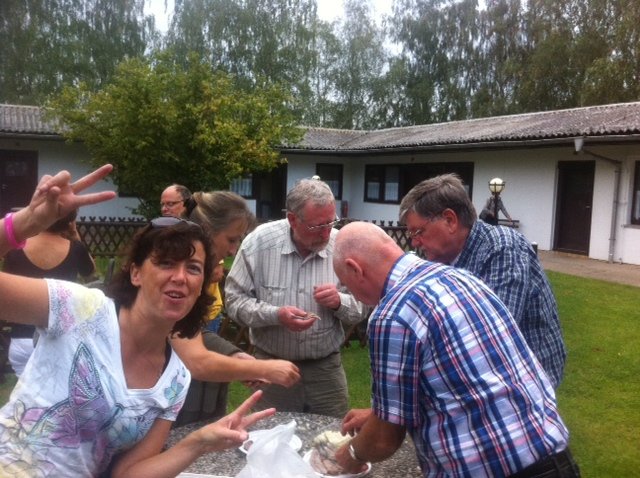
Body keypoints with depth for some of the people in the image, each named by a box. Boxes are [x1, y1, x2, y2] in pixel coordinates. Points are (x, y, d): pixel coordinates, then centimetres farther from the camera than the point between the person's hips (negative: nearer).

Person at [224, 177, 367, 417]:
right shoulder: (259, 242, -12)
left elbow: (361, 308, 0)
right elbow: (234, 299, -9)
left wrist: (339, 302, -21)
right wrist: (275, 315, -24)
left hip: (326, 366, 1)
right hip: (272, 364, -1)